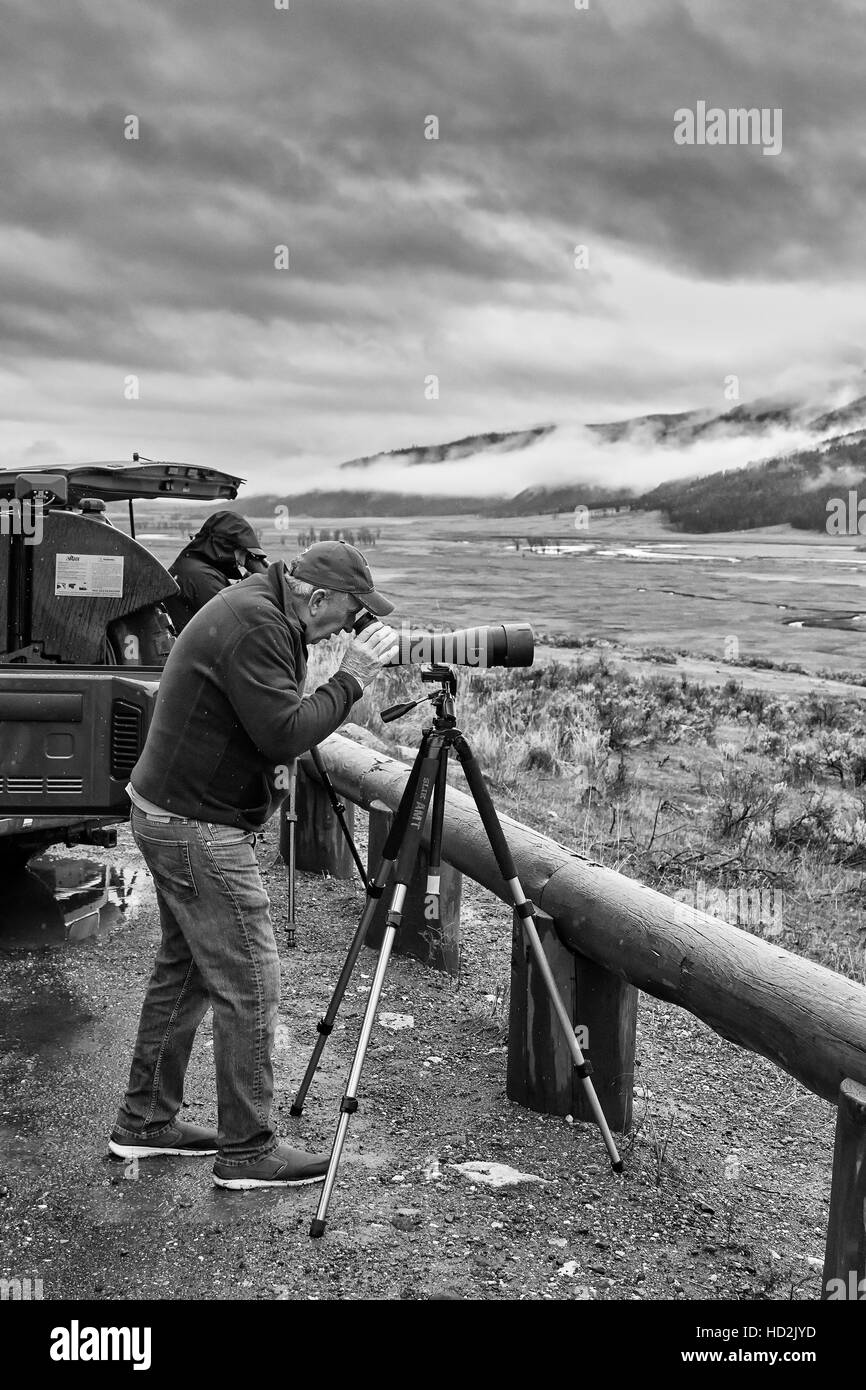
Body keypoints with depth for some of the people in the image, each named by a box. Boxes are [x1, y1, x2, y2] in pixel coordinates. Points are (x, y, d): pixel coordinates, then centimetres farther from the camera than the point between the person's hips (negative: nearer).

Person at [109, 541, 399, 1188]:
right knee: (249, 986, -3)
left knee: (184, 969, 18)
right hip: (197, 828, -11)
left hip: (172, 815, 11)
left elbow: (275, 722, 15)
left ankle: (145, 1122, 30)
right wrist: (351, 679, -18)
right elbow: (285, 733, -26)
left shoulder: (255, 608, 10)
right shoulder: (255, 627, -22)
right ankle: (248, 1151, 9)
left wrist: (349, 678, 2)